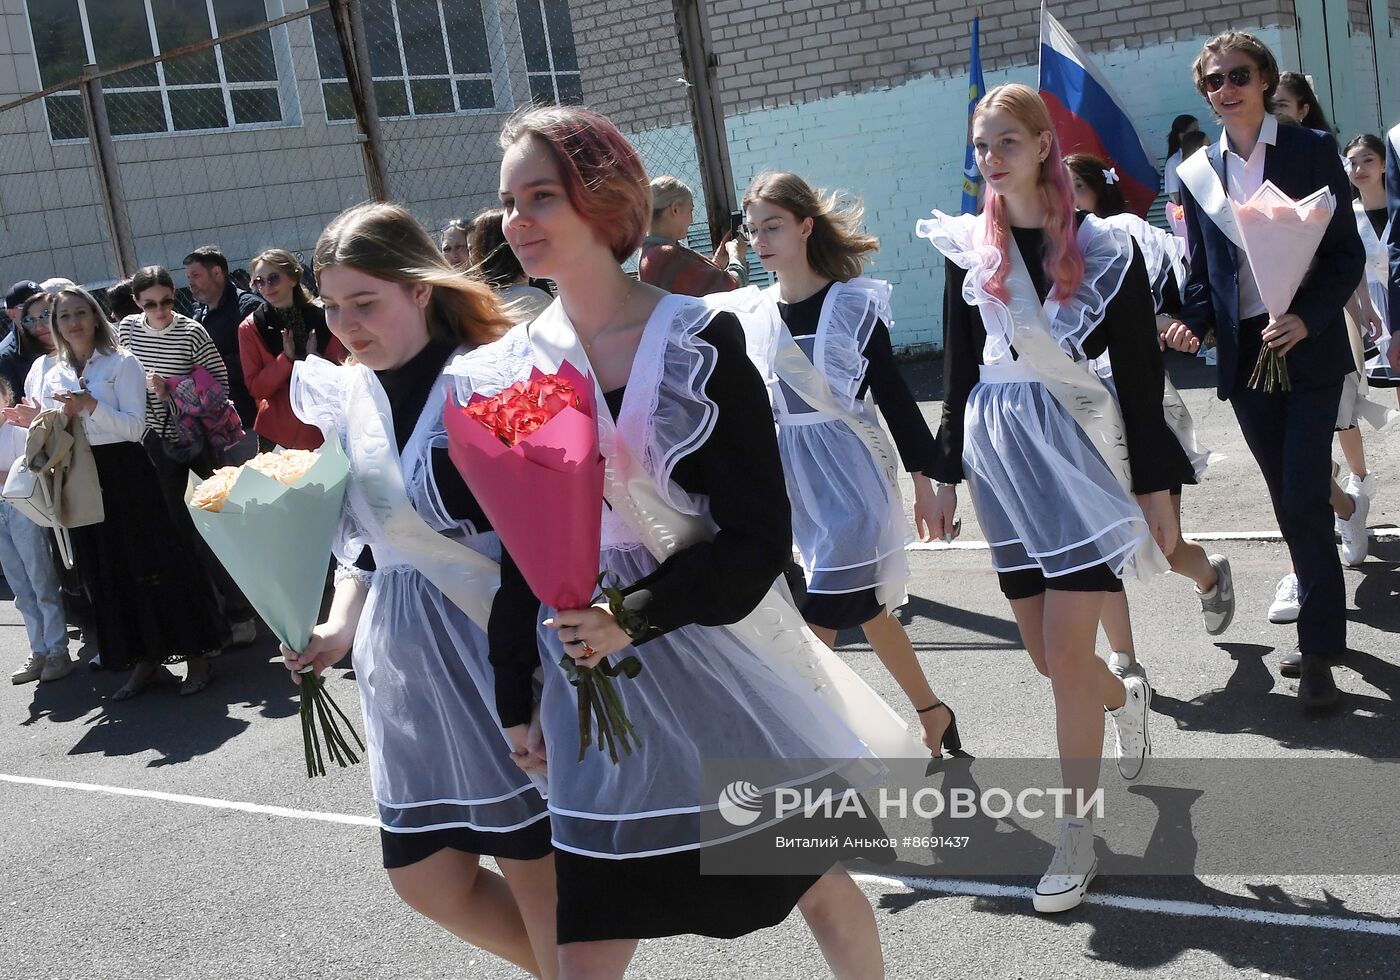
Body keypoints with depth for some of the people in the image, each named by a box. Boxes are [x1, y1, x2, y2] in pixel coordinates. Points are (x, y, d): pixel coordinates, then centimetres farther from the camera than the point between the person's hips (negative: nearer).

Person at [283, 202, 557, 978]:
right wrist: (340, 627, 2)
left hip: (499, 645, -7)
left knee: (536, 870, 5)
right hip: (405, 661, 7)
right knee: (427, 880, 14)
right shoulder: (343, 397, 6)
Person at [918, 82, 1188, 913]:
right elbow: (959, 367, 10)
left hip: (1079, 449, -3)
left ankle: (1078, 835, 10)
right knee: (1046, 650, 11)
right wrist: (947, 472, 11)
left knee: (1065, 655, -7)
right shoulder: (968, 248, 5)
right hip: (999, 451, 4)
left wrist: (1157, 485, -4)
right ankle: (1125, 699, 47)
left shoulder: (1103, 246, -3)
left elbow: (1140, 371, -2)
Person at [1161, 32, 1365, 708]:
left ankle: (1318, 650, -2)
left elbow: (1348, 254, -3)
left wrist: (1307, 320, -19)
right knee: (1289, 499, 11)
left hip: (1309, 348, -3)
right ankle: (1320, 617, 26)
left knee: (1304, 498, -9)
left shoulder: (1311, 151, -1)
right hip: (1243, 352, 3)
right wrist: (1192, 323, -9)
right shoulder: (1198, 173, 7)